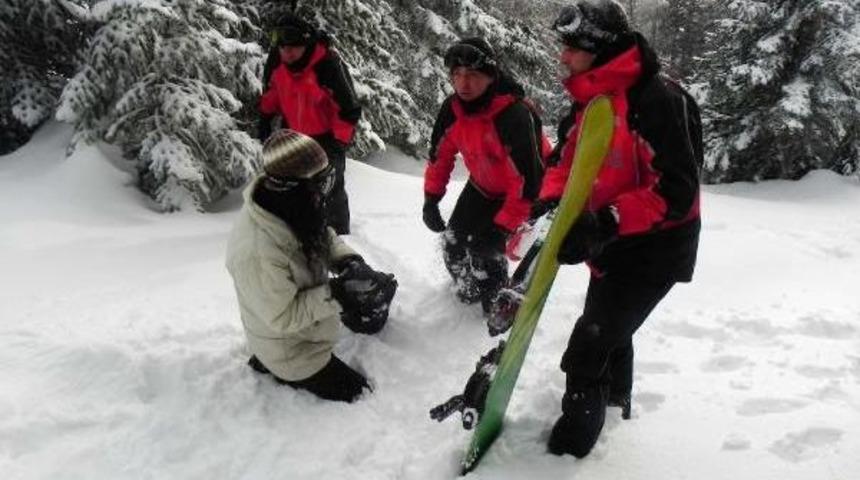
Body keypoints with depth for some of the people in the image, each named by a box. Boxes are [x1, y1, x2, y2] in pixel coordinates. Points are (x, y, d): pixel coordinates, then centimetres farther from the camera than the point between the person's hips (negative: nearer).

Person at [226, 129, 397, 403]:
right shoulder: (257, 252, -41)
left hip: (309, 316, 8)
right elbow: (282, 317, -32)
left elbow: (323, 238, 1)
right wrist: (337, 294, -36)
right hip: (291, 353, -7)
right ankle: (276, 371, 14)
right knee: (355, 392, 4)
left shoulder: (292, 209, -17)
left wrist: (349, 261, -18)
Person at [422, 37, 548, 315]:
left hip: (523, 193, -6)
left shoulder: (515, 116, -37)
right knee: (454, 242, 7)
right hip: (482, 186, 7)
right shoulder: (452, 109, -15)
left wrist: (503, 227, -33)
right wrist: (431, 199, -2)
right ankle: (469, 291, 37)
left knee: (484, 248, -16)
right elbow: (441, 154, 1)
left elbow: (527, 179, -35)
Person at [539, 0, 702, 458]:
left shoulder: (658, 100, -26)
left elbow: (676, 192, -29)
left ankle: (570, 443, 12)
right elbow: (565, 159, 8)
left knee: (590, 345, -8)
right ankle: (615, 401, 52)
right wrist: (551, 199, -13)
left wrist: (607, 222, -36)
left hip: (654, 247, -9)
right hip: (613, 243, 9)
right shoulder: (589, 100, 1)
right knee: (610, 329, 27)